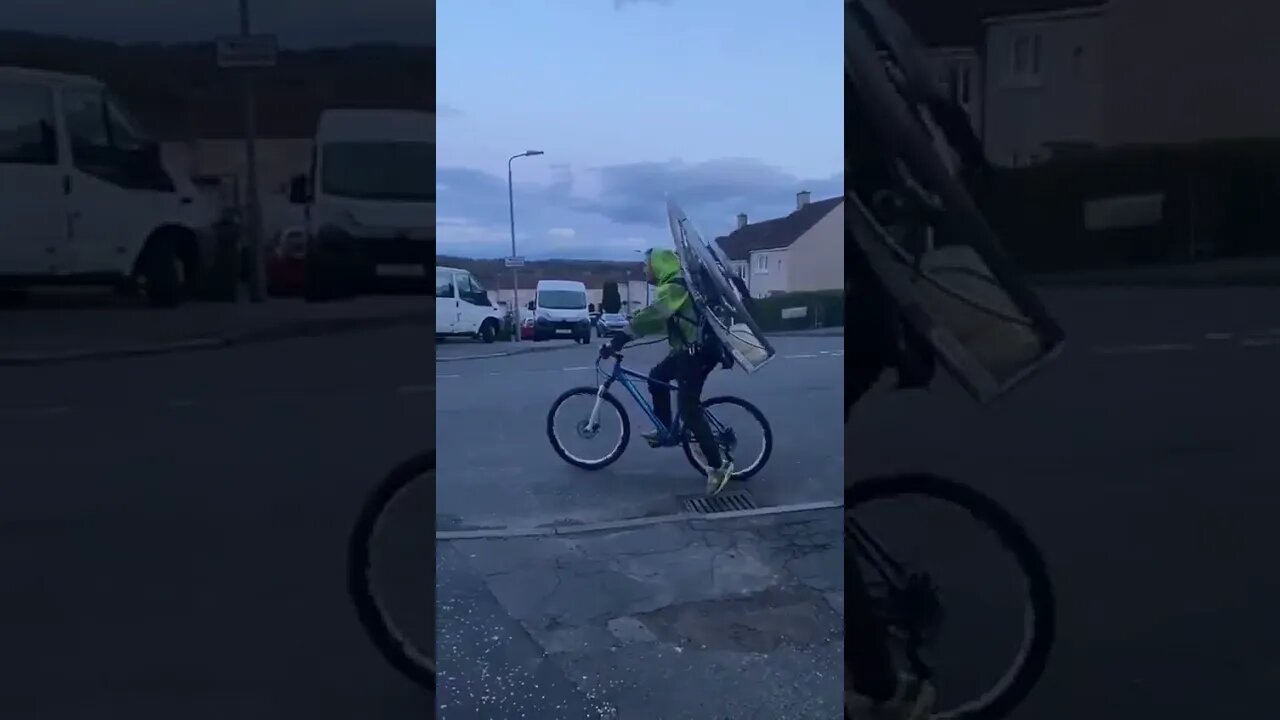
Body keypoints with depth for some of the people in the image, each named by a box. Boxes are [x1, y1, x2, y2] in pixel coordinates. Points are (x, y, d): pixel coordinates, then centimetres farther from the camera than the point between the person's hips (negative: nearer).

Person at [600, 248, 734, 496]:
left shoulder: (673, 287, -18)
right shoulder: (673, 285, 16)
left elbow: (650, 316, -30)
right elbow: (656, 318, 18)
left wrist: (618, 340, -32)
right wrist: (624, 334, 13)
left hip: (698, 352, -10)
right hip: (689, 348, 10)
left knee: (689, 410, -10)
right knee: (656, 377, 22)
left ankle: (718, 466, -9)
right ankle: (664, 430, 31)